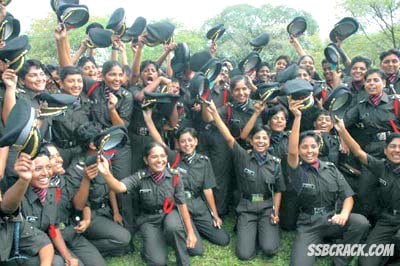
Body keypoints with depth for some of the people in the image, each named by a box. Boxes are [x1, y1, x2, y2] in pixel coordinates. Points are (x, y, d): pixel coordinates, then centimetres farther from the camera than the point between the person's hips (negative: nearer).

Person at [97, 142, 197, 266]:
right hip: (149, 219, -1)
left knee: (173, 227, -37)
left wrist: (190, 232, -7)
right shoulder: (139, 177, -15)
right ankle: (152, 242, 18)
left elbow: (182, 205, -6)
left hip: (169, 213, 1)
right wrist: (106, 174, -54)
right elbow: (119, 187, -33)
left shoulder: (174, 177, -11)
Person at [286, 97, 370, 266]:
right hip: (308, 225, -4)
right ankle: (318, 243, 5)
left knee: (361, 222, -27)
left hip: (332, 219, 4)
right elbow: (291, 152, -26)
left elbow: (348, 196, 3)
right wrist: (297, 117, -35)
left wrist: (344, 214, -21)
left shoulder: (331, 168, 6)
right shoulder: (297, 171, -5)